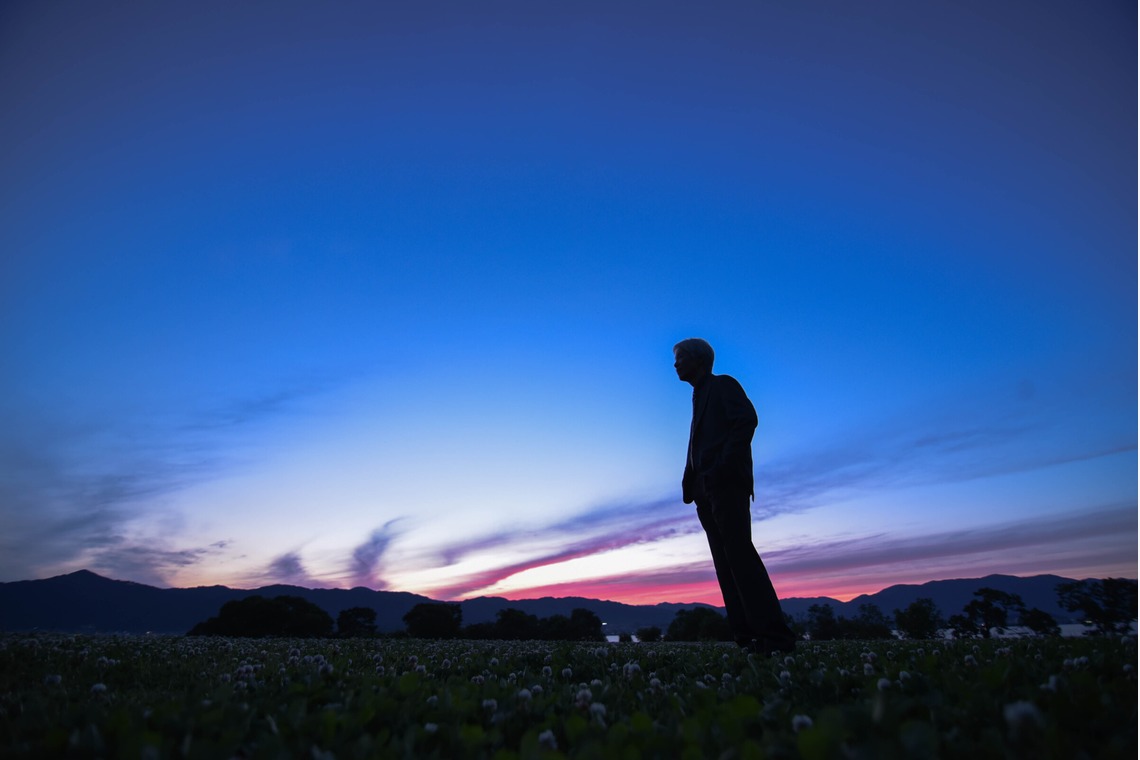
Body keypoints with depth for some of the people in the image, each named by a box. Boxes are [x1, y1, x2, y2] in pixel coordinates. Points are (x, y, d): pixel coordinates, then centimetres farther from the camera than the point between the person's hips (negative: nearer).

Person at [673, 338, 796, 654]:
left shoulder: (723, 385, 5)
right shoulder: (700, 397, 28)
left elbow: (747, 419, -13)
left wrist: (724, 465, -19)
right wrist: (689, 483, 8)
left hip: (727, 484, -9)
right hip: (707, 491, 9)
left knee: (739, 554, -15)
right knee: (725, 561, 2)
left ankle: (774, 636, -14)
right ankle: (747, 636, 1)